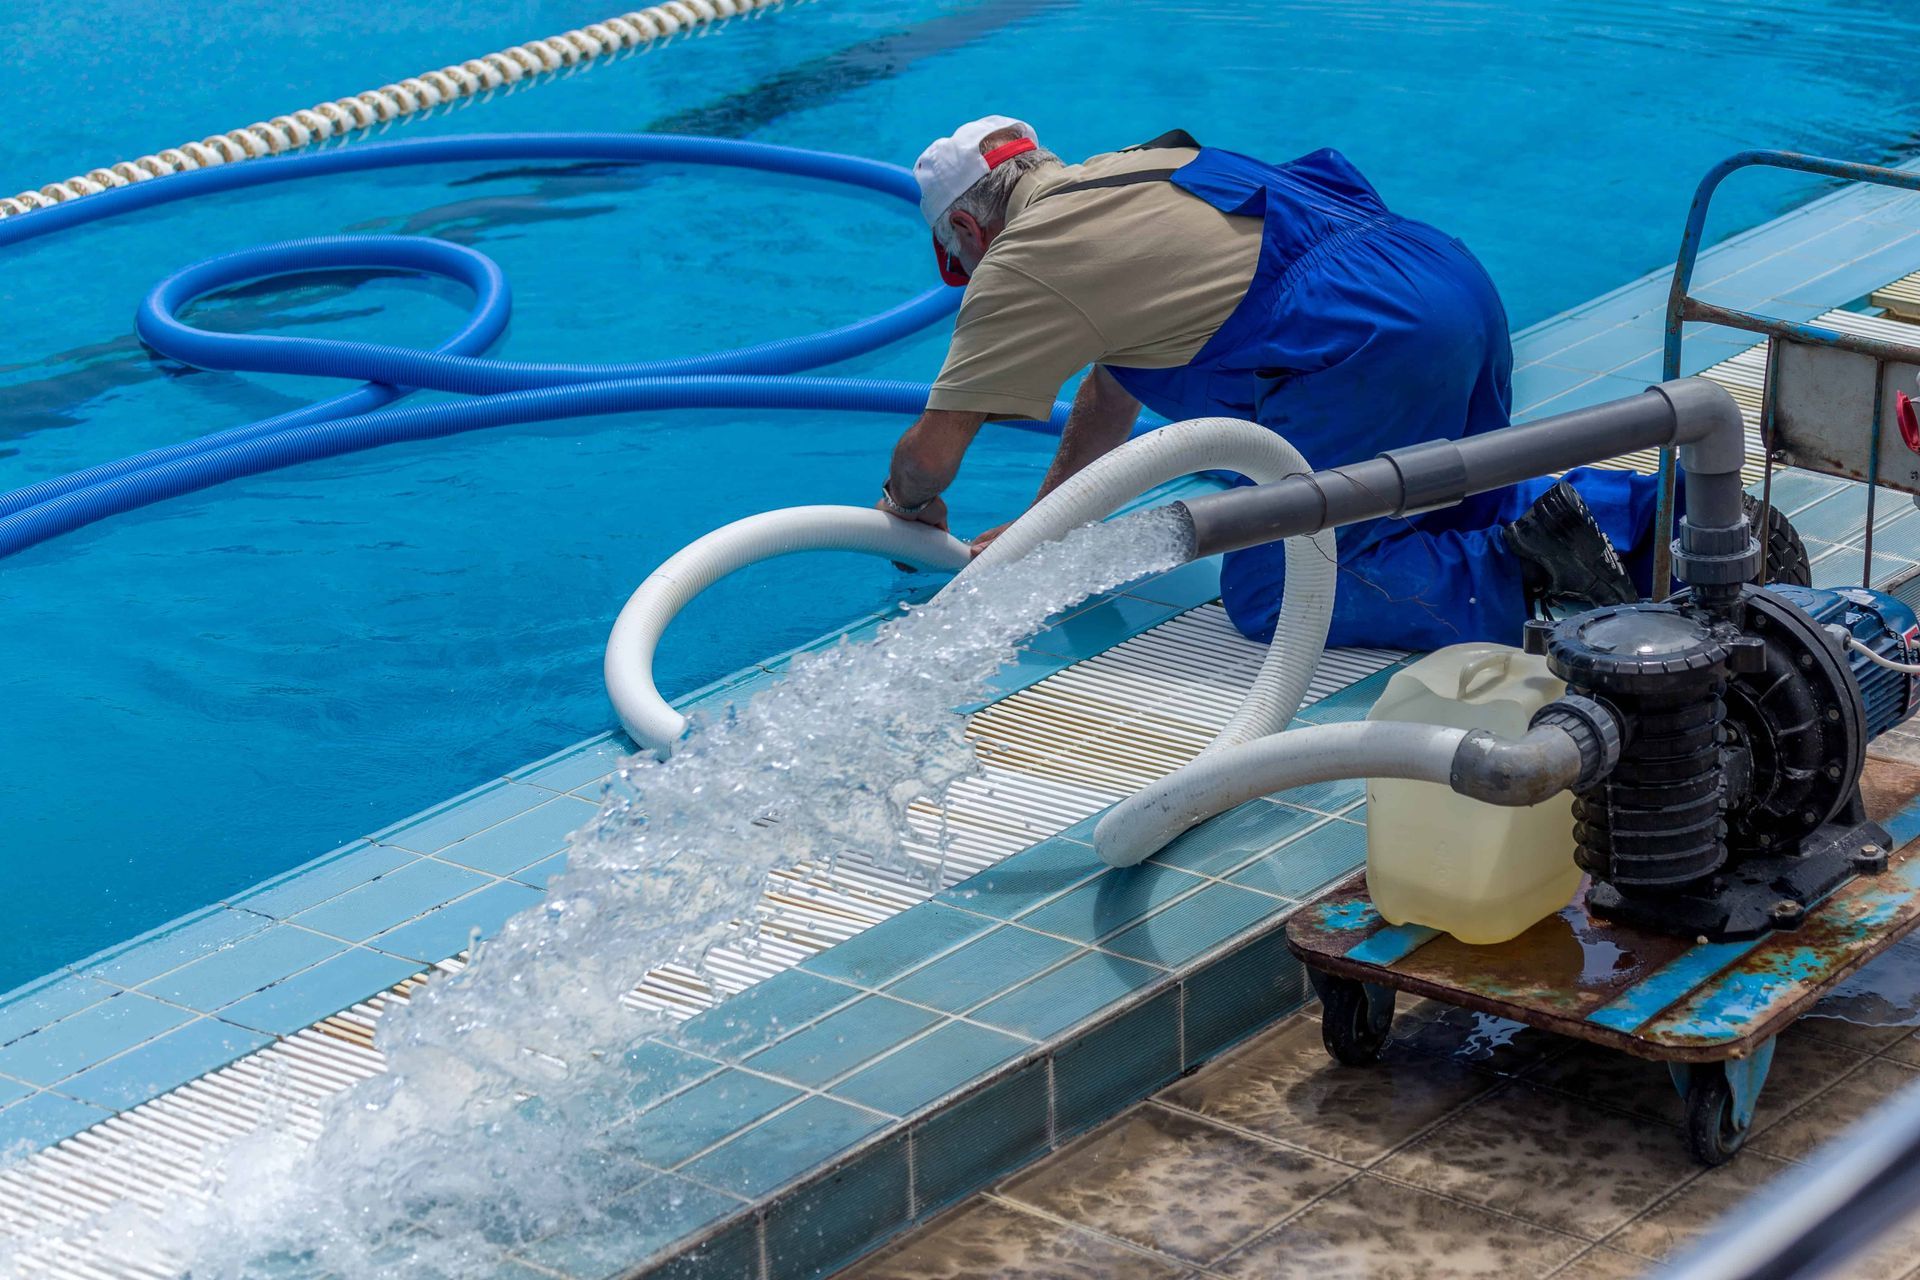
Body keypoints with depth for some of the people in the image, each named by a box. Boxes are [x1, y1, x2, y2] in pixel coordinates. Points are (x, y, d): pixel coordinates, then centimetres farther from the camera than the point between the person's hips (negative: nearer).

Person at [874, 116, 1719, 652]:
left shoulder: (1024, 261, 3)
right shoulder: (1121, 177, 29)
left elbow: (931, 452, 7)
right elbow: (1112, 387, 37)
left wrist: (908, 505, 30)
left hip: (1372, 346, -9)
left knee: (1269, 596, -3)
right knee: (1457, 512, 29)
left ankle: (1526, 579, -17)